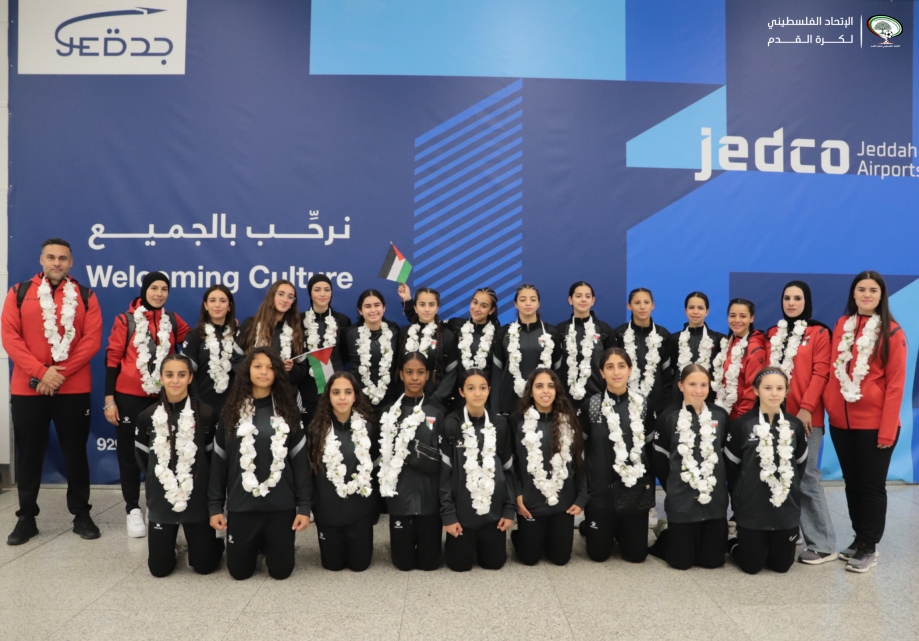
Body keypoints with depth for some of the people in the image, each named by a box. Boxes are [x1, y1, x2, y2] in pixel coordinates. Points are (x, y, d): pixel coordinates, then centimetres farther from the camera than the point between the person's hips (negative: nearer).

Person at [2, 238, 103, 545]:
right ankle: (26, 518, 20)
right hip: (27, 389, 1)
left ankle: (81, 515, 17)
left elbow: (92, 340, -4)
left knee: (75, 452, 7)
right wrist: (41, 371, -14)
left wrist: (61, 372, -14)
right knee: (28, 453, 8)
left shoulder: (86, 297, 4)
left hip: (74, 390, 0)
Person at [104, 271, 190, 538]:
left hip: (163, 397, 2)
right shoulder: (126, 320, -3)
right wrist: (109, 398, -7)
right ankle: (133, 509, 19)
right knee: (129, 453, 7)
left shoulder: (173, 320, 5)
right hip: (129, 398, -2)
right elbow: (112, 359, -3)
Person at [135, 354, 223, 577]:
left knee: (204, 566, 3)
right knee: (159, 568, 7)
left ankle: (215, 542, 37)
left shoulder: (206, 413, -9)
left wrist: (201, 481, 2)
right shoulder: (147, 416, -3)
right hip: (161, 501, 2)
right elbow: (143, 457, 10)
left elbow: (213, 456, 1)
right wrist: (157, 481, 11)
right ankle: (169, 543, 40)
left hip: (198, 499, -2)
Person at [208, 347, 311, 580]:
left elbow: (300, 461, -1)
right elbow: (218, 461, 3)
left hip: (281, 506, 0)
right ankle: (254, 546, 42)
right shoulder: (232, 411, 1)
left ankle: (268, 544, 40)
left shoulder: (288, 411, 0)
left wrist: (304, 505, -5)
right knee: (239, 572, 11)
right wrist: (214, 505, -1)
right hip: (241, 506, 1)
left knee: (280, 571, 8)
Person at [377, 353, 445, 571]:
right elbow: (384, 455, 1)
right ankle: (407, 546, 39)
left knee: (429, 562, 6)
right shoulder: (390, 412, 3)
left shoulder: (436, 414, 1)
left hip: (428, 497, 0)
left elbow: (438, 462, -4)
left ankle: (426, 544, 38)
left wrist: (408, 448, -15)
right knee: (404, 562, 8)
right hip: (399, 496, 1)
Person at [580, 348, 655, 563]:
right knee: (598, 554, 7)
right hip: (601, 489, -2)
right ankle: (589, 528, 38)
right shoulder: (591, 405, -5)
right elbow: (580, 449, 1)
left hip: (635, 489, 2)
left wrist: (650, 486, 6)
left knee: (636, 554, 8)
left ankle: (618, 532, 38)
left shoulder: (642, 404, 0)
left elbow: (651, 447, 8)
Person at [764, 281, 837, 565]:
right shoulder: (773, 334, 16)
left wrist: (806, 408, -16)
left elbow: (820, 373, -7)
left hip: (805, 415, -5)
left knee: (806, 475, -7)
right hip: (776, 414, 5)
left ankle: (824, 544, 2)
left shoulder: (819, 333, 1)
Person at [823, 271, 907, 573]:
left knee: (871, 484, 5)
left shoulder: (892, 332, -6)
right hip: (841, 420, 5)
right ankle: (859, 538, 28)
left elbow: (895, 383, -9)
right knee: (852, 482, 14)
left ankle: (869, 547, 17)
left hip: (873, 423, -4)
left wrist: (887, 429, -13)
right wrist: (829, 406, 2)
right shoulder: (841, 325, 8)